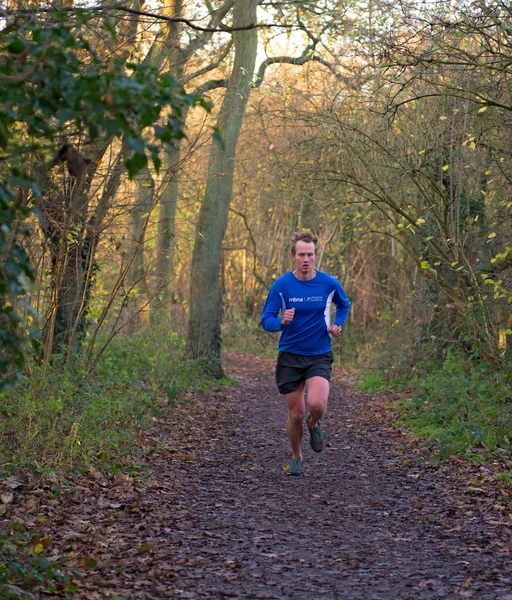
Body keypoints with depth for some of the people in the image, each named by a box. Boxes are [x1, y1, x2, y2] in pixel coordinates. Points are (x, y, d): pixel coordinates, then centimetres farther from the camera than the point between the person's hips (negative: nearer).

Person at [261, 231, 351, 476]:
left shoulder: (329, 284, -3)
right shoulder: (281, 285, -7)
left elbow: (344, 305, 18)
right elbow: (266, 320, -7)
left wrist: (337, 324, -1)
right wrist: (282, 322, -28)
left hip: (320, 355, 0)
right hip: (290, 356, 0)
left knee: (317, 404, -23)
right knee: (295, 414, 3)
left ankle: (314, 424, 14)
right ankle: (296, 458, 29)